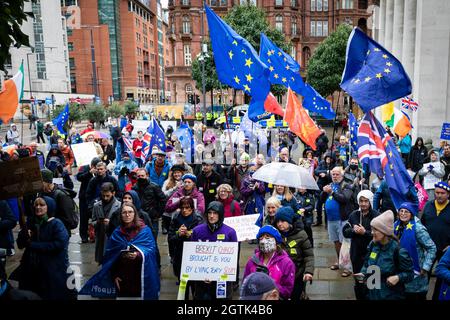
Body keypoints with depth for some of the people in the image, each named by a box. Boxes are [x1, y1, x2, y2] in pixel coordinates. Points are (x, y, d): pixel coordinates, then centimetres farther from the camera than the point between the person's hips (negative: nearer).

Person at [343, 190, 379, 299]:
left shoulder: (376, 216, -12)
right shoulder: (353, 215, 4)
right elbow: (345, 232, 4)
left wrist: (365, 232, -24)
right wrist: (353, 230, -15)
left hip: (371, 254, -5)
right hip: (356, 254, 5)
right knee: (358, 281, 19)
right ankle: (359, 297, 36)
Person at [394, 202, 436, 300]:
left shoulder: (417, 228, -19)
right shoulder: (396, 226, 0)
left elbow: (432, 248, -17)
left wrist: (425, 267, -20)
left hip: (415, 272, -5)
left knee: (418, 296, 10)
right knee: (407, 296, 19)